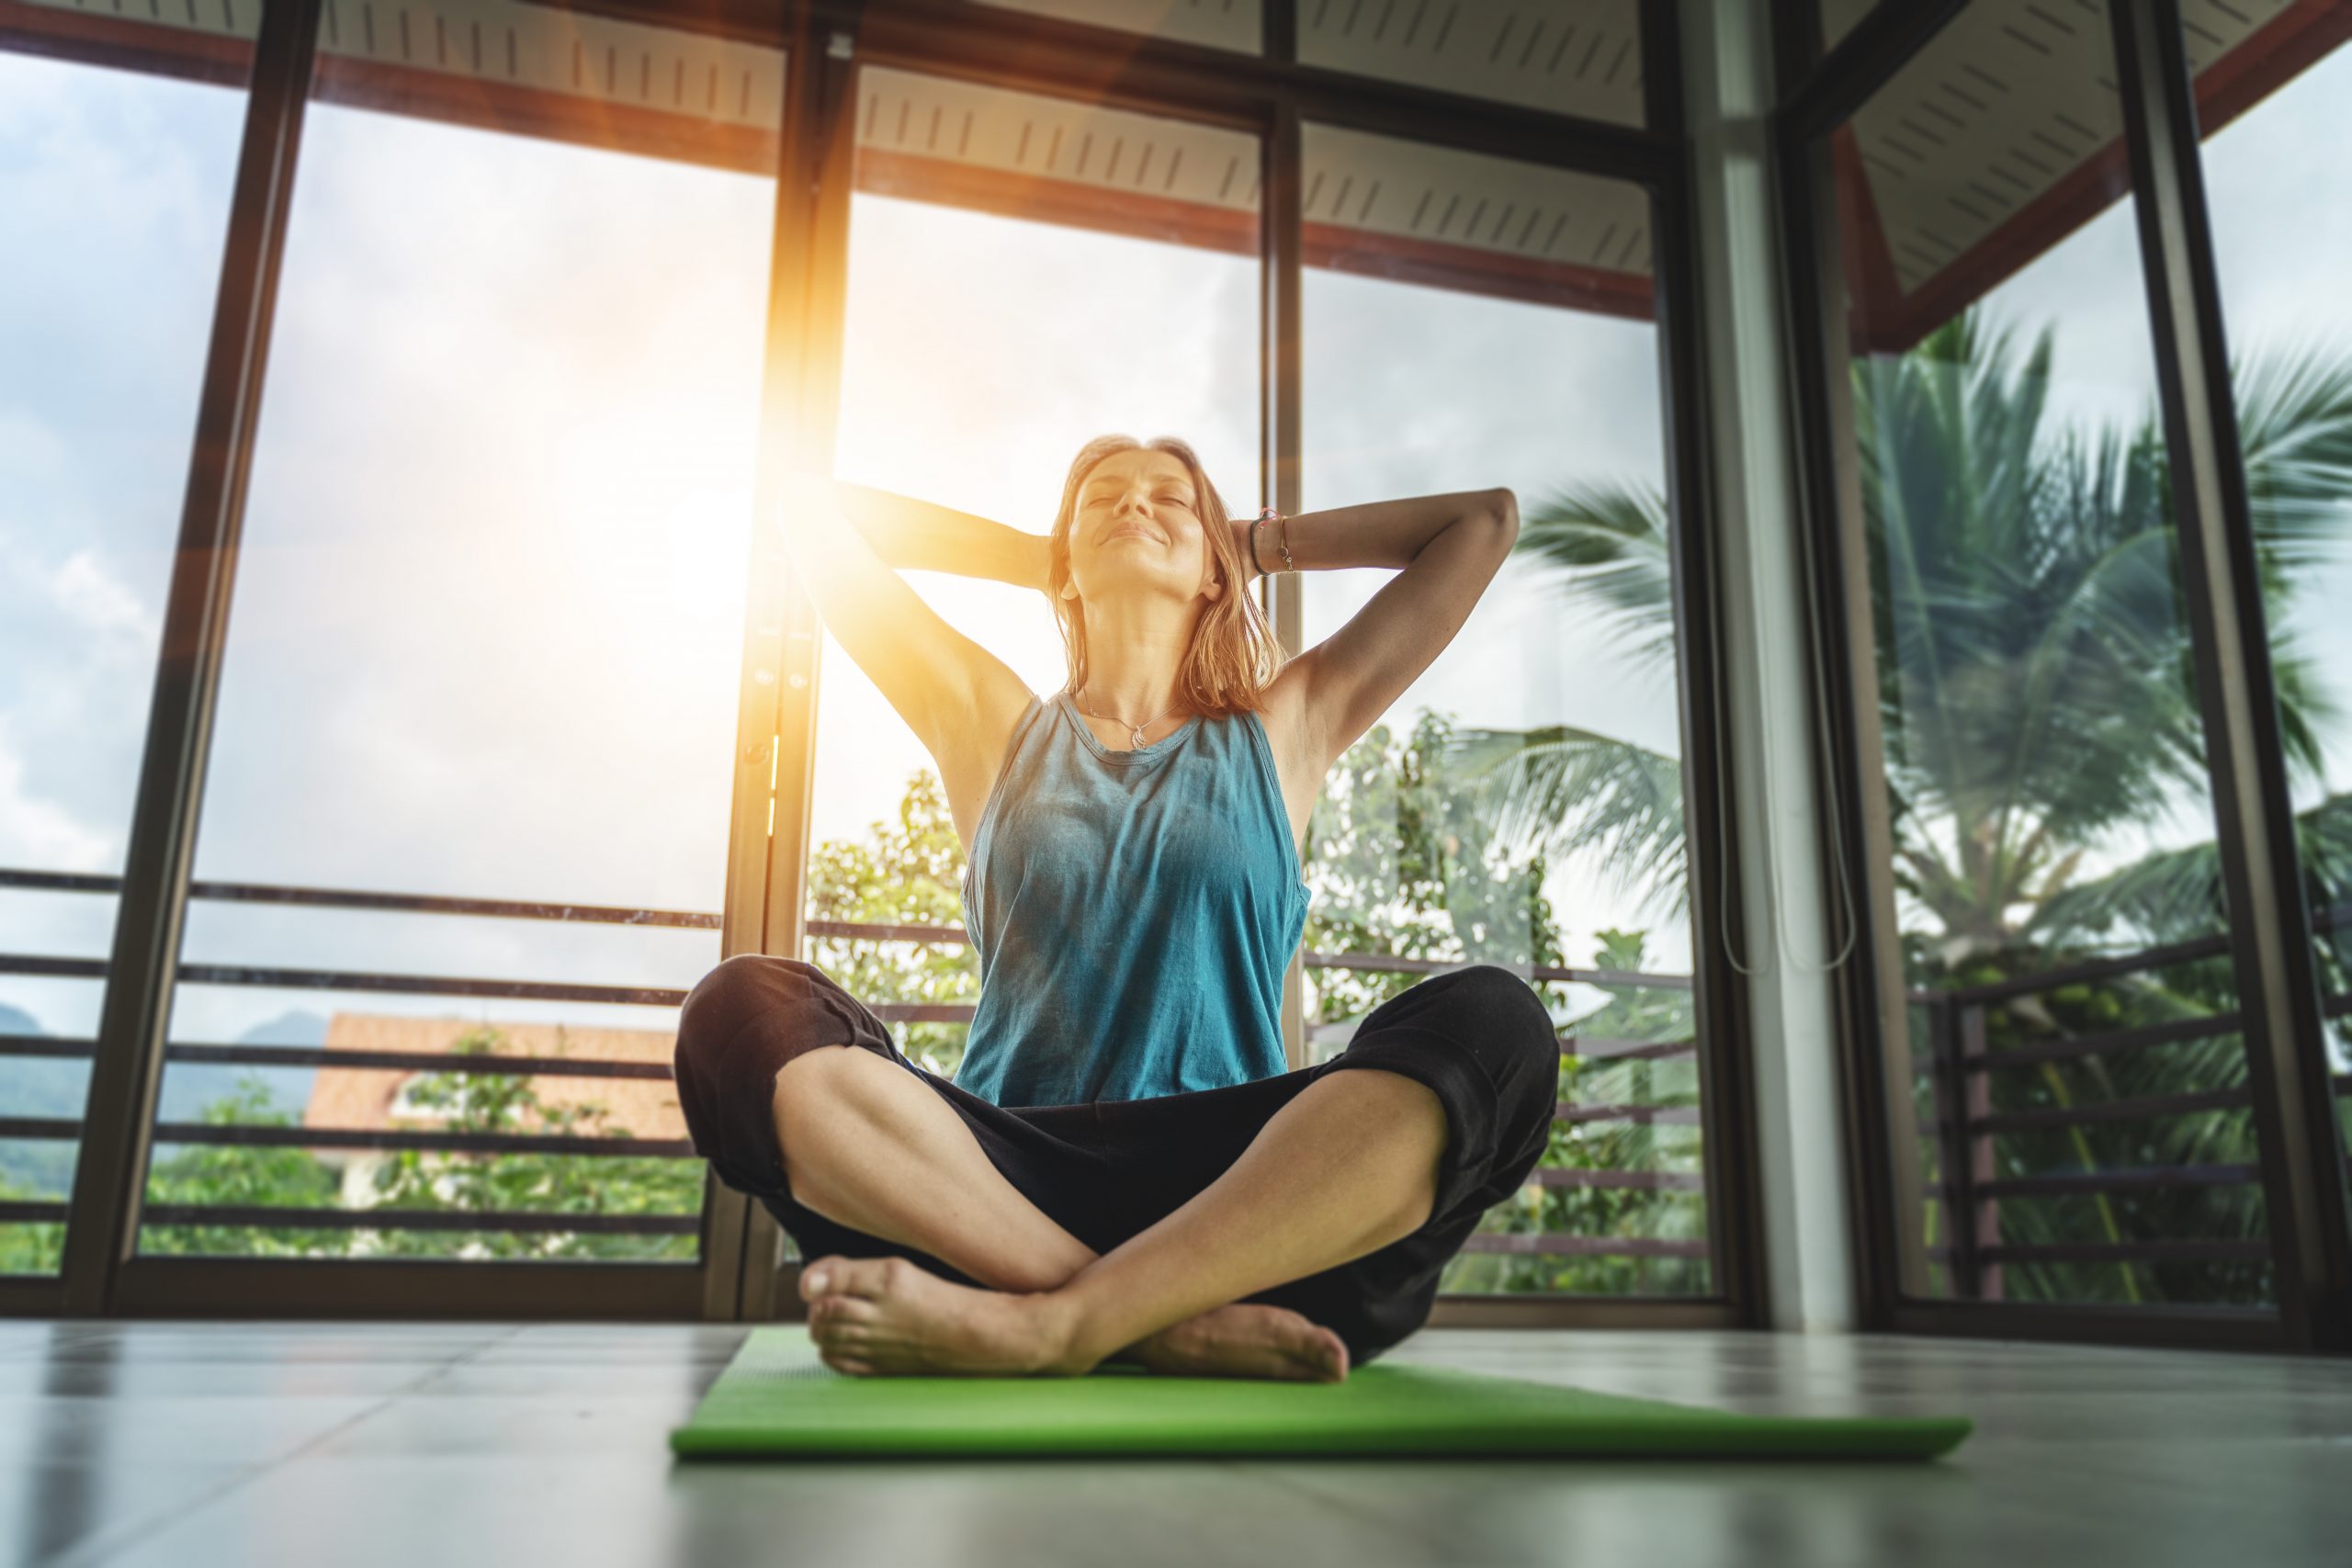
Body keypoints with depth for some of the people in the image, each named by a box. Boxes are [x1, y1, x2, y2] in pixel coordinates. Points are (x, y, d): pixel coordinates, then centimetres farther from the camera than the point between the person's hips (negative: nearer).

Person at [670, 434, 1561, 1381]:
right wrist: (1043, 557, 30)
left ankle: (1050, 1323, -40)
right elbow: (811, 507, 25)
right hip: (1006, 1178, 1)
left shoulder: (1280, 734, 21)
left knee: (1494, 1022, -27)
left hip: (1234, 1190, 0)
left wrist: (1259, 543, 31)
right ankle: (1169, 1328, -36)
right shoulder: (996, 725, 21)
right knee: (743, 1010, -25)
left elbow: (1485, 519, 24)